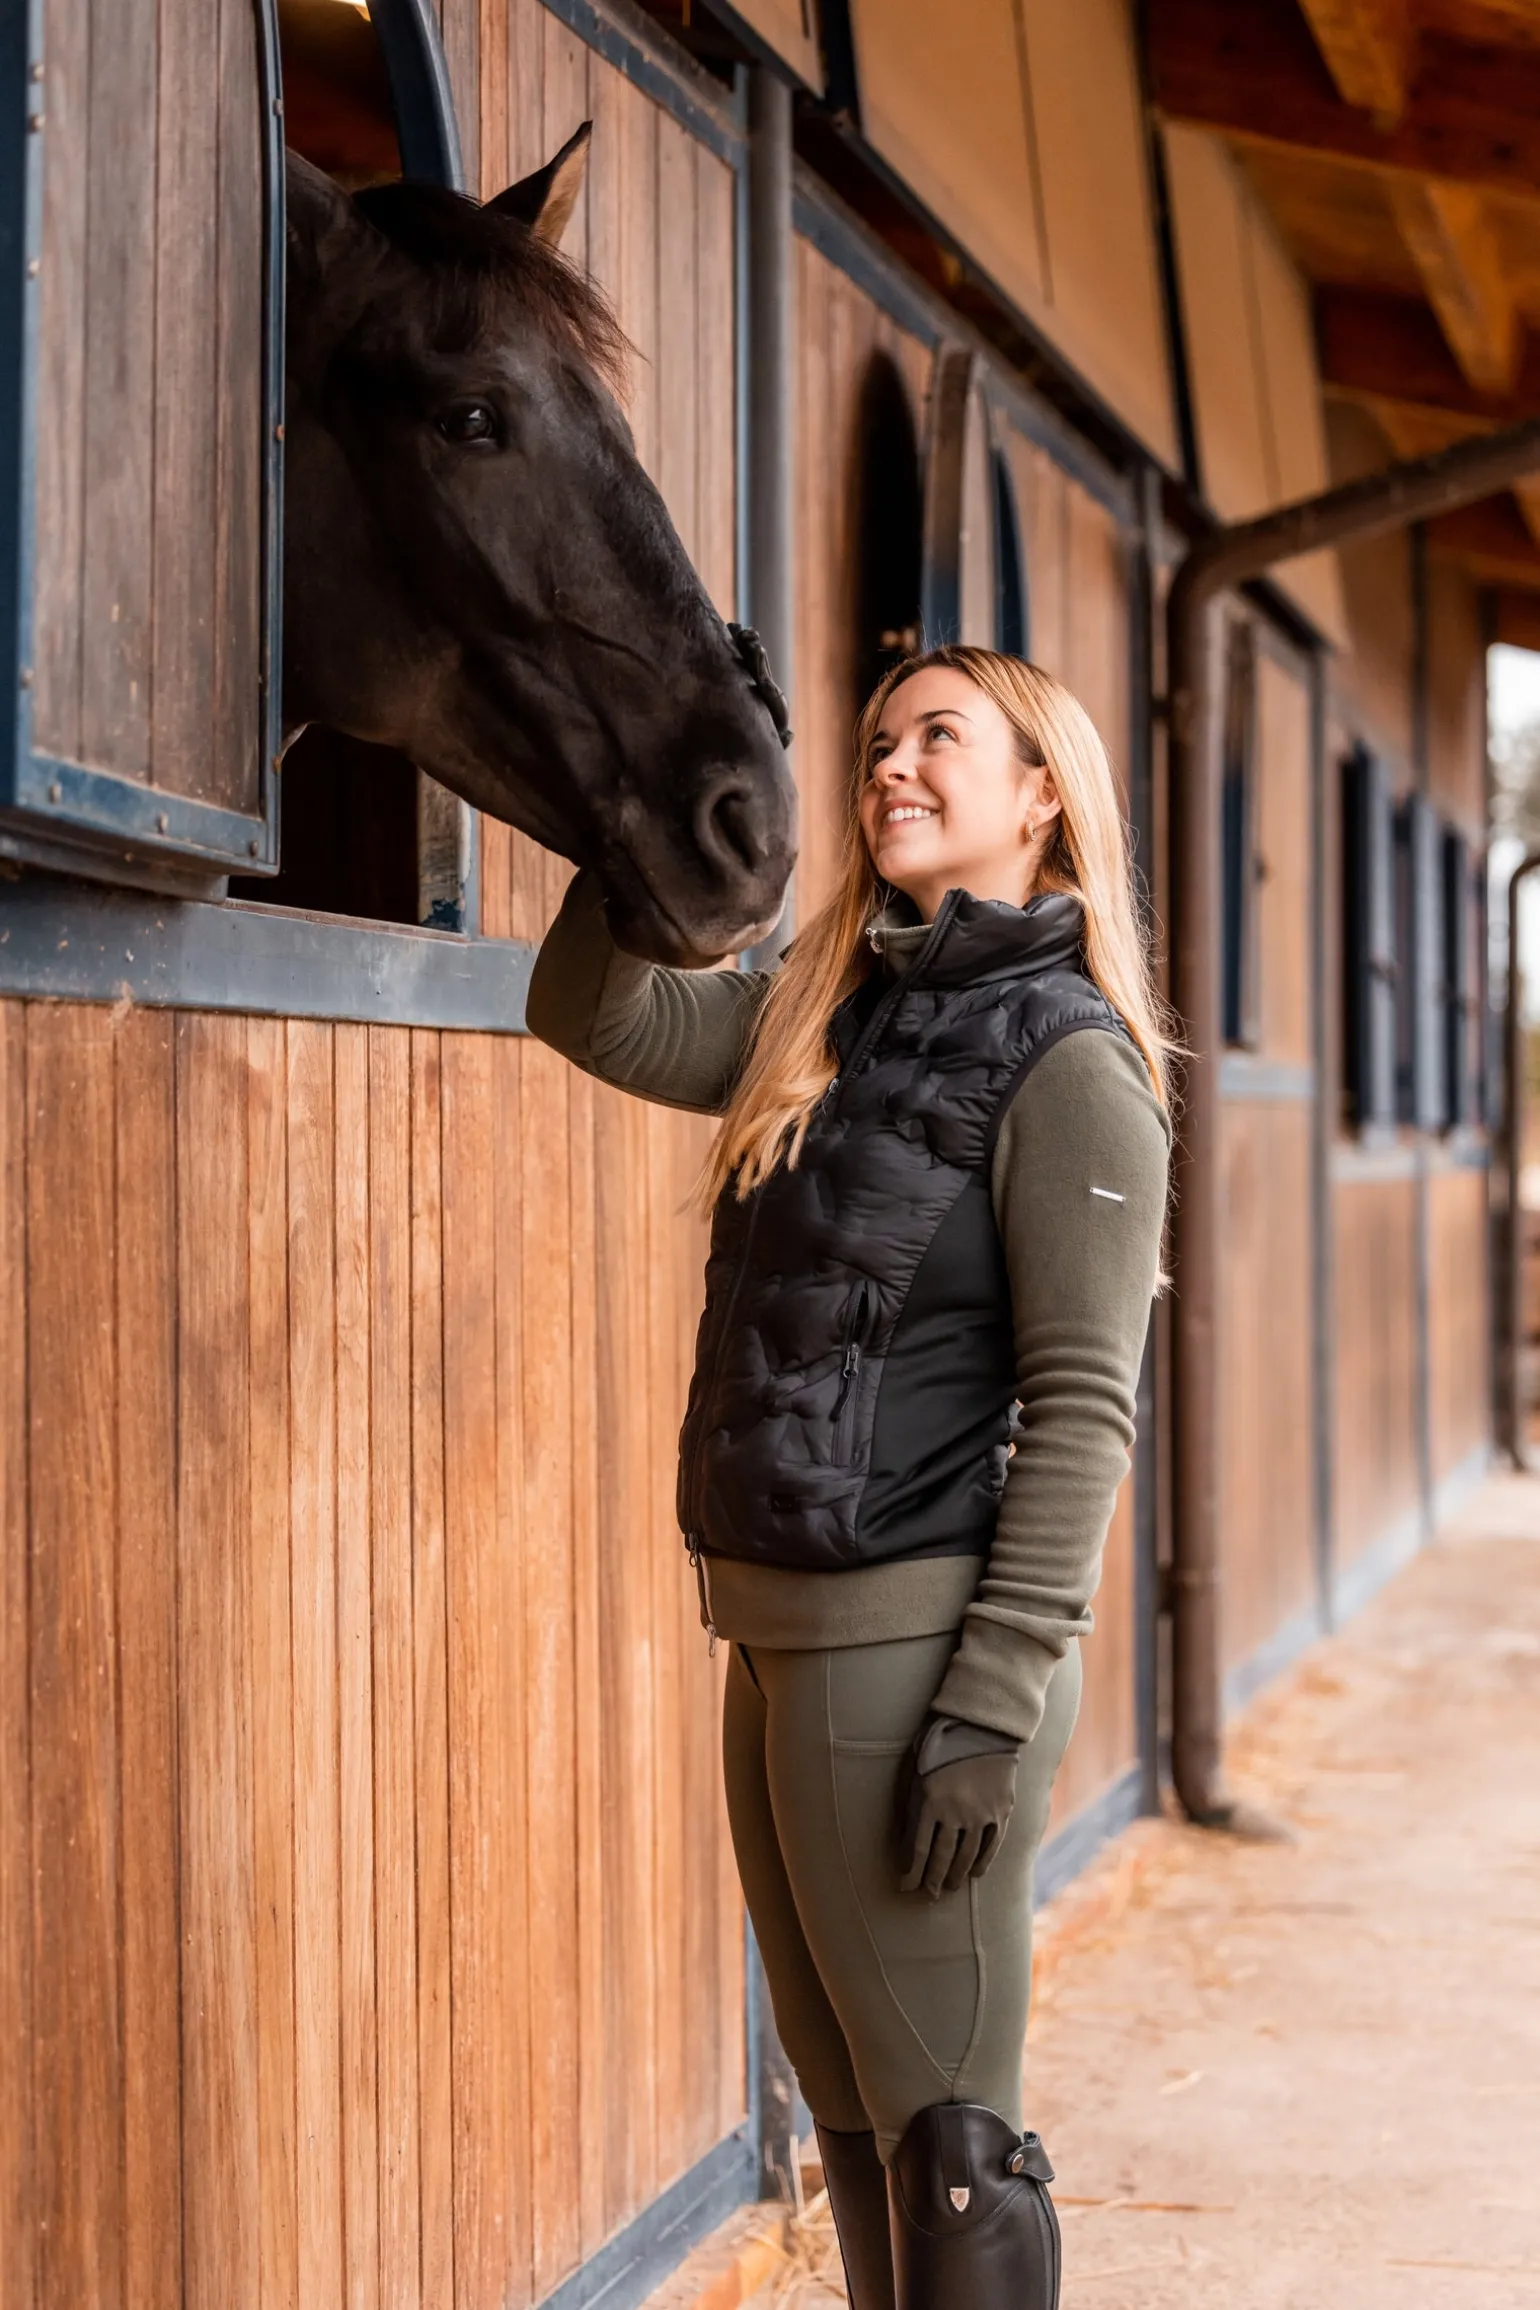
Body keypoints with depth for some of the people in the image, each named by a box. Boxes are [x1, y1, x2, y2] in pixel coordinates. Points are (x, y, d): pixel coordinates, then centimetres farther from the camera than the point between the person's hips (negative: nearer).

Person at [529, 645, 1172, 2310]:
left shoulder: (1065, 1060, -9)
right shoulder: (823, 1017, 13)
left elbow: (1081, 1406, -15)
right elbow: (594, 1016, 9)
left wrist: (996, 1705, -20)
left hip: (913, 1642, -8)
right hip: (774, 1635, 8)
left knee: (939, 2127, 0)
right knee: (846, 2109, 16)